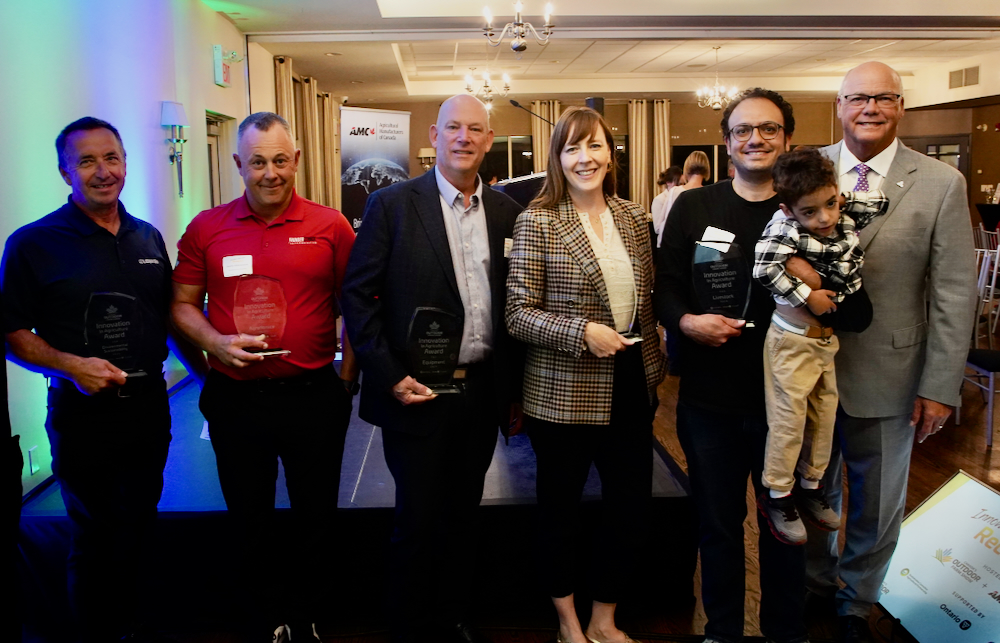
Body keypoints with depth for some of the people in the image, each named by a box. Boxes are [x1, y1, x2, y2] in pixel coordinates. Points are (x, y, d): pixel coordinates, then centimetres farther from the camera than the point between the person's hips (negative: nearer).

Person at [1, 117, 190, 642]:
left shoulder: (148, 238, 8)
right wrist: (72, 366, -21)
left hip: (149, 405, 4)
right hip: (82, 415, -4)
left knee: (138, 529, 17)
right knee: (93, 538, 9)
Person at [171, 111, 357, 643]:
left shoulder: (330, 226, -3)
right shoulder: (206, 228, 1)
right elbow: (182, 304, 7)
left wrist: (347, 380, -3)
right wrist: (216, 344, -11)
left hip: (313, 396, -1)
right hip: (235, 397, 1)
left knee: (315, 519, 13)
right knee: (250, 521, 17)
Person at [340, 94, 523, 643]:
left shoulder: (507, 211, 5)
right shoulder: (392, 204, -6)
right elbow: (358, 295, -7)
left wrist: (513, 386, 7)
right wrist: (391, 377, -13)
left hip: (482, 390, 4)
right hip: (417, 392, -3)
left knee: (464, 515, 17)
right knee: (417, 522, 8)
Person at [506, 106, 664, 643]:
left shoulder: (633, 217, 6)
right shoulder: (537, 222, -10)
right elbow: (517, 314, -13)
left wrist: (654, 366, 12)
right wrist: (582, 331, -24)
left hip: (631, 388, 5)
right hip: (564, 393, -5)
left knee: (631, 508, 14)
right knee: (561, 509, 12)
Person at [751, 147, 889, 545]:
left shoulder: (847, 219, -3)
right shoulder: (786, 225, -20)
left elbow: (881, 201, 13)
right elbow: (764, 267, -29)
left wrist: (842, 198, 0)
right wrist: (807, 296, -23)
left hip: (828, 340, 7)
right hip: (792, 341, -7)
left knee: (824, 416, 16)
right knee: (789, 418, 1)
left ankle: (810, 486, 33)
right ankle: (777, 495, 17)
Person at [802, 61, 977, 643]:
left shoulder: (941, 184, -6)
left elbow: (954, 293, -6)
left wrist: (940, 387, -8)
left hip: (886, 375, -1)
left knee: (877, 507, 16)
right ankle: (816, 584, 44)